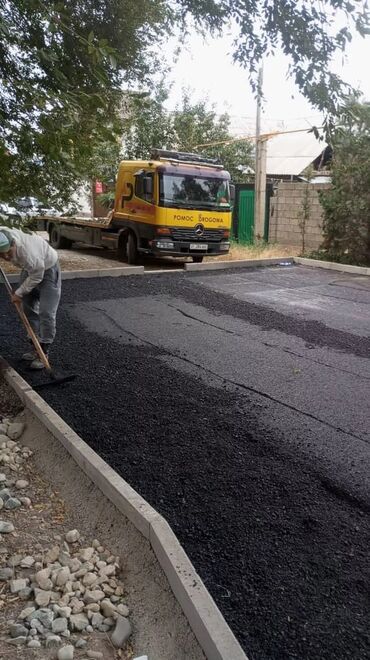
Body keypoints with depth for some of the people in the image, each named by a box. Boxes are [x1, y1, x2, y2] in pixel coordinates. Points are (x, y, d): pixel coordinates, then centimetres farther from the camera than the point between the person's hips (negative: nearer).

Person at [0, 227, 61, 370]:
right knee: (28, 308, 10)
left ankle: (43, 352, -3)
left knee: (46, 312, -11)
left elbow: (36, 277, -26)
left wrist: (19, 293, -14)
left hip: (47, 269, -8)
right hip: (30, 269, 8)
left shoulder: (28, 254, -42)